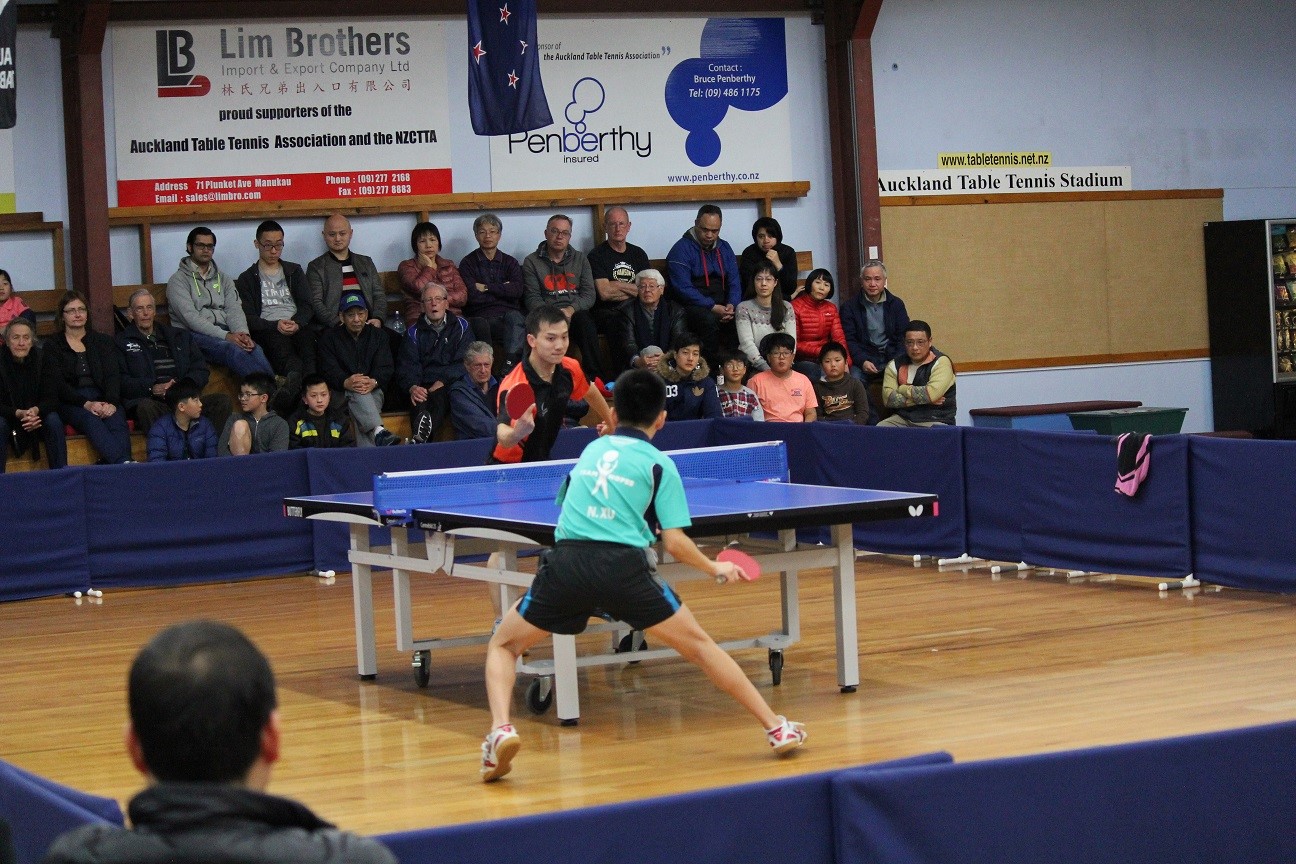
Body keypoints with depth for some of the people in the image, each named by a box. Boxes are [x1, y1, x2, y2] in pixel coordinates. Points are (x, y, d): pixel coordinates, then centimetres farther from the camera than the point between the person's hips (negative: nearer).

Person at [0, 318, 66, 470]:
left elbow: (52, 399, -9)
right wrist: (19, 413, -33)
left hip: (38, 416, 1)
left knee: (54, 421, -28)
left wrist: (36, 410, -31)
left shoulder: (42, 359, -6)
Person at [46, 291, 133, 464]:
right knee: (92, 421, -37)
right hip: (71, 403, -3)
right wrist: (86, 404, -17)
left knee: (117, 420, -33)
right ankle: (123, 464, -56)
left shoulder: (103, 342, 19)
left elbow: (113, 376, 6)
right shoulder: (53, 346, 11)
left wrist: (111, 403, -15)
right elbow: (58, 384, -2)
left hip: (102, 399, 3)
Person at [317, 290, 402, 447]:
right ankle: (378, 431, -58)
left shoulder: (378, 336, 18)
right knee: (357, 393, -36)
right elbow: (329, 370, -6)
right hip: (341, 395, -1)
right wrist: (346, 383, -29)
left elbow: (386, 368, 2)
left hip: (372, 392, 1)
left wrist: (373, 382, -23)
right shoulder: (329, 338, 11)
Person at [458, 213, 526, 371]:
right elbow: (472, 297, -4)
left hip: (511, 312, 2)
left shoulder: (510, 262, 20)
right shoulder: (468, 263, 12)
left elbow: (517, 290, 0)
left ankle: (509, 366, -45)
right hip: (483, 316, -2)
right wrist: (502, 290, 3)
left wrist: (487, 287, -2)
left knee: (514, 317, -36)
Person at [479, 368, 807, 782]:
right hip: (624, 566, -2)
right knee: (698, 644, 13)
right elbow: (675, 543, 4)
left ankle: (500, 729, -8)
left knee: (503, 645, 18)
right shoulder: (658, 464, 12)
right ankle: (776, 727, 14)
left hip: (566, 561, 2)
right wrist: (716, 569, 19)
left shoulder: (592, 449, 24)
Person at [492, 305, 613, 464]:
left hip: (543, 465, 6)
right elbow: (503, 436, -42)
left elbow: (590, 392, 18)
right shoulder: (515, 385, -27)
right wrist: (517, 433, -63)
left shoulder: (570, 370, -6)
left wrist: (610, 424, 29)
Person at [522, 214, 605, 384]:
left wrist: (571, 309, -12)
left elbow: (589, 295, 8)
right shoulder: (532, 262, 12)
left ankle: (595, 378, -34)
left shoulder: (580, 259, 19)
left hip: (576, 312, 2)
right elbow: (533, 298, 2)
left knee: (585, 323, -34)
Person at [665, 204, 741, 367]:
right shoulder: (681, 249, -5)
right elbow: (683, 288, -14)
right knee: (709, 320, -37)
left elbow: (734, 281, 13)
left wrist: (732, 305, -9)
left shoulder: (724, 248, 15)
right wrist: (712, 307, -21)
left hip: (720, 307, 5)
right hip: (691, 306, -5)